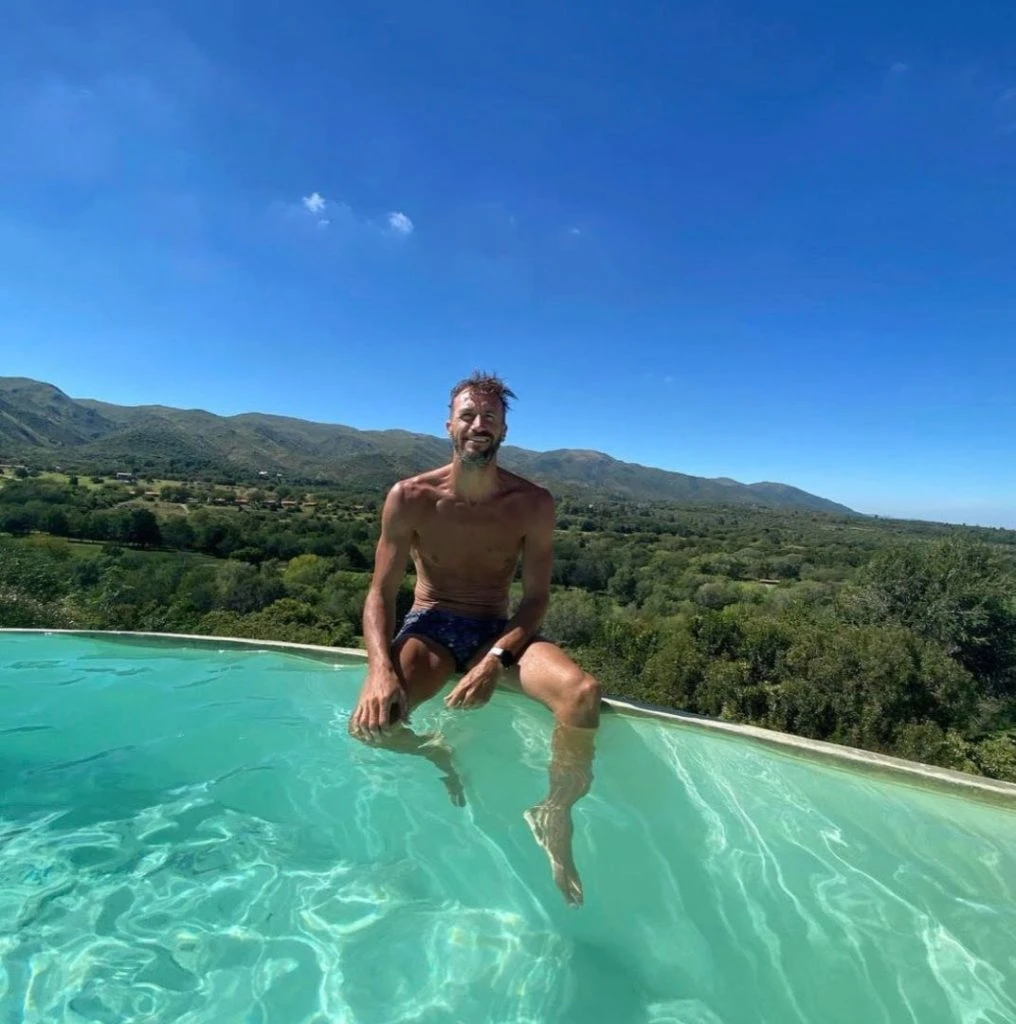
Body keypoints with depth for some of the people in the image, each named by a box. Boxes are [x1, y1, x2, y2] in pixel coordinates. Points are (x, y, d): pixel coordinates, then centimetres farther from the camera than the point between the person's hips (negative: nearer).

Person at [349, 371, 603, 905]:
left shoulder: (532, 502, -9)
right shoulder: (410, 497, -9)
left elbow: (535, 598, -7)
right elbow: (380, 594, -7)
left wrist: (495, 661, -24)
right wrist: (380, 668, -25)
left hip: (498, 630, 0)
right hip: (428, 626, 0)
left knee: (582, 692, -29)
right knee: (369, 722, -28)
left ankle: (554, 815, 1)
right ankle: (435, 755, 11)